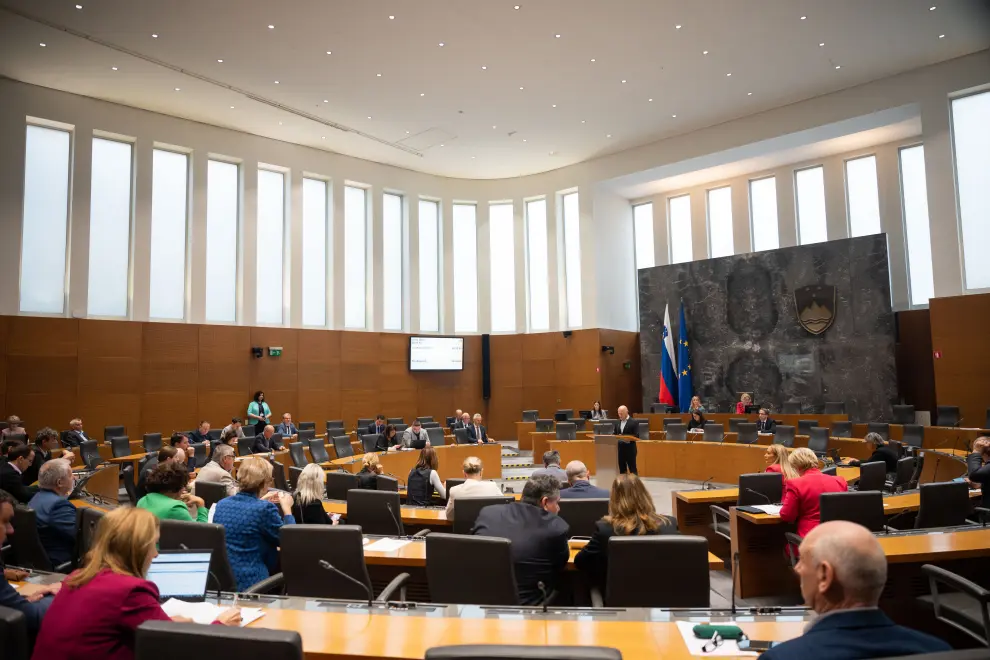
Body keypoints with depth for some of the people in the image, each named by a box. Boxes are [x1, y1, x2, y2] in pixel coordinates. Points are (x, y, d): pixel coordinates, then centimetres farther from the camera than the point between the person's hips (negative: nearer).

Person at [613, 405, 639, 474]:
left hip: (630, 449, -5)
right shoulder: (617, 423, 12)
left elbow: (636, 436, -10)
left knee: (632, 469, -2)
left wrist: (628, 439, -25)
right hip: (620, 449, 5)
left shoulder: (634, 422, -5)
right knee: (621, 469, 9)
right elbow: (615, 434, 16)